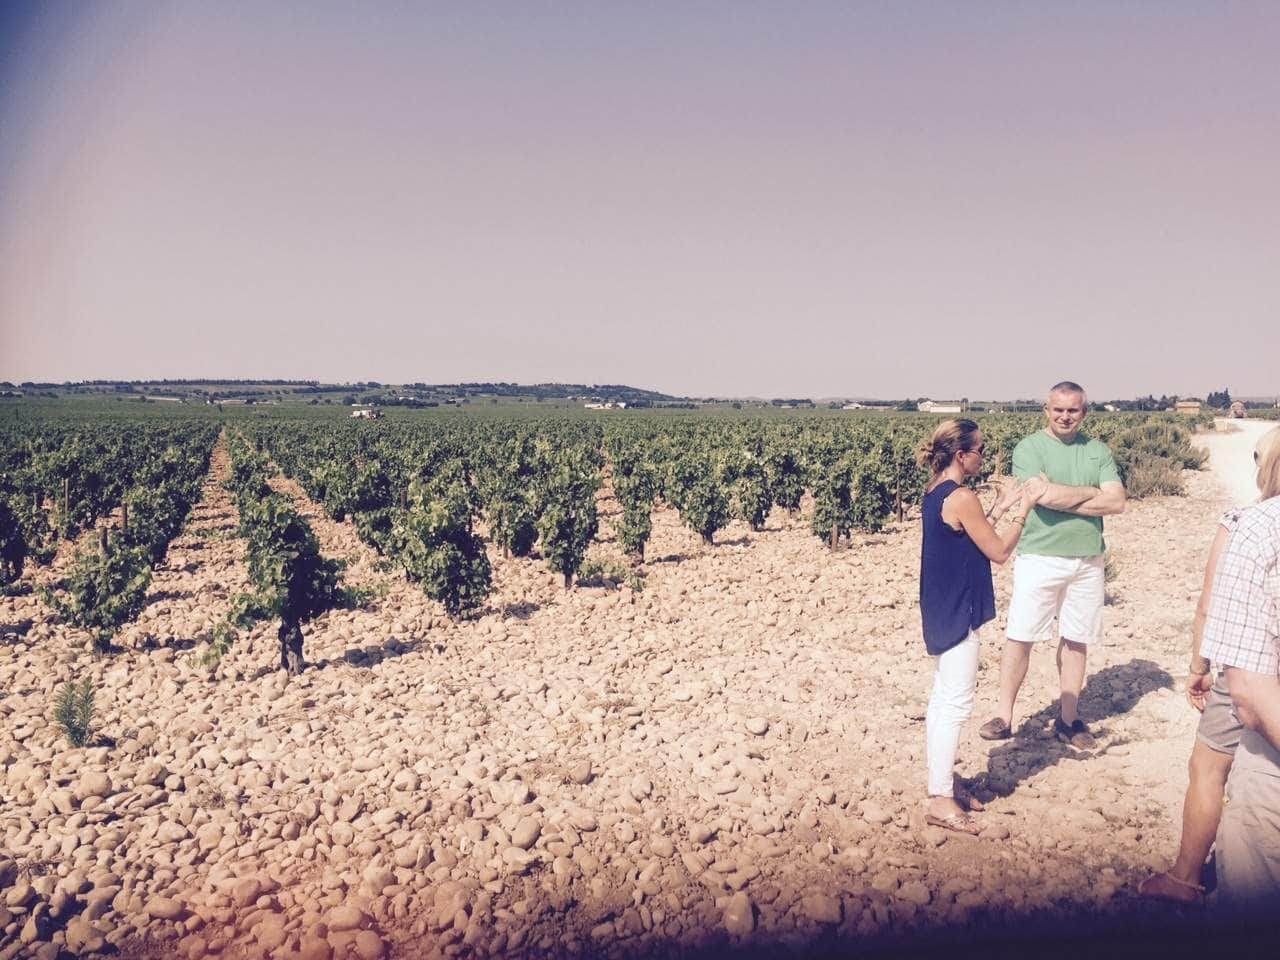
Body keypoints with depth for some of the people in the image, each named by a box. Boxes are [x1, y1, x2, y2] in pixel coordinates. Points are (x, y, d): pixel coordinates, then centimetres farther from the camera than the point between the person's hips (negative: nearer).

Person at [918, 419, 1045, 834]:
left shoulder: (936, 494, 8)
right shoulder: (962, 498, -21)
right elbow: (999, 552, -13)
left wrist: (999, 507, 16)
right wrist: (1023, 508, -7)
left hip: (941, 610, 10)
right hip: (957, 613, -10)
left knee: (943, 698, 19)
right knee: (955, 704, -3)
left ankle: (938, 780, 30)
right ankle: (941, 800, 4)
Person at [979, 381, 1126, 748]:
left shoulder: (1098, 452, 7)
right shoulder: (1029, 448, -4)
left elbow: (1117, 502, -5)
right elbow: (1045, 495, -19)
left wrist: (1063, 499, -13)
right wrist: (1092, 492, -6)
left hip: (1088, 561, 4)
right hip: (1039, 558, -4)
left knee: (1075, 641, 11)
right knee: (1019, 638, 0)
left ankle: (1068, 719, 23)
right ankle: (1004, 717, 10)